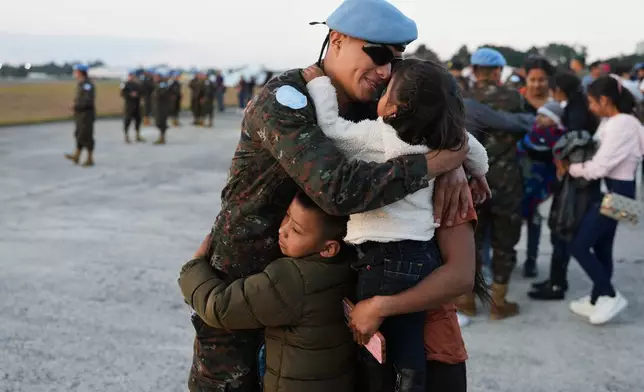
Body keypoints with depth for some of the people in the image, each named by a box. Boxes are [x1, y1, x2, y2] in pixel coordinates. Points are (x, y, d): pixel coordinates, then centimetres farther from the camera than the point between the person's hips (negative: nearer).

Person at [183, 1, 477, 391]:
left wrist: (454, 165, -19)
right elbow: (339, 189, -40)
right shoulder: (284, 100, -27)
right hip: (240, 278, -6)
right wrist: (440, 160, -30)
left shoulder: (361, 105, -3)